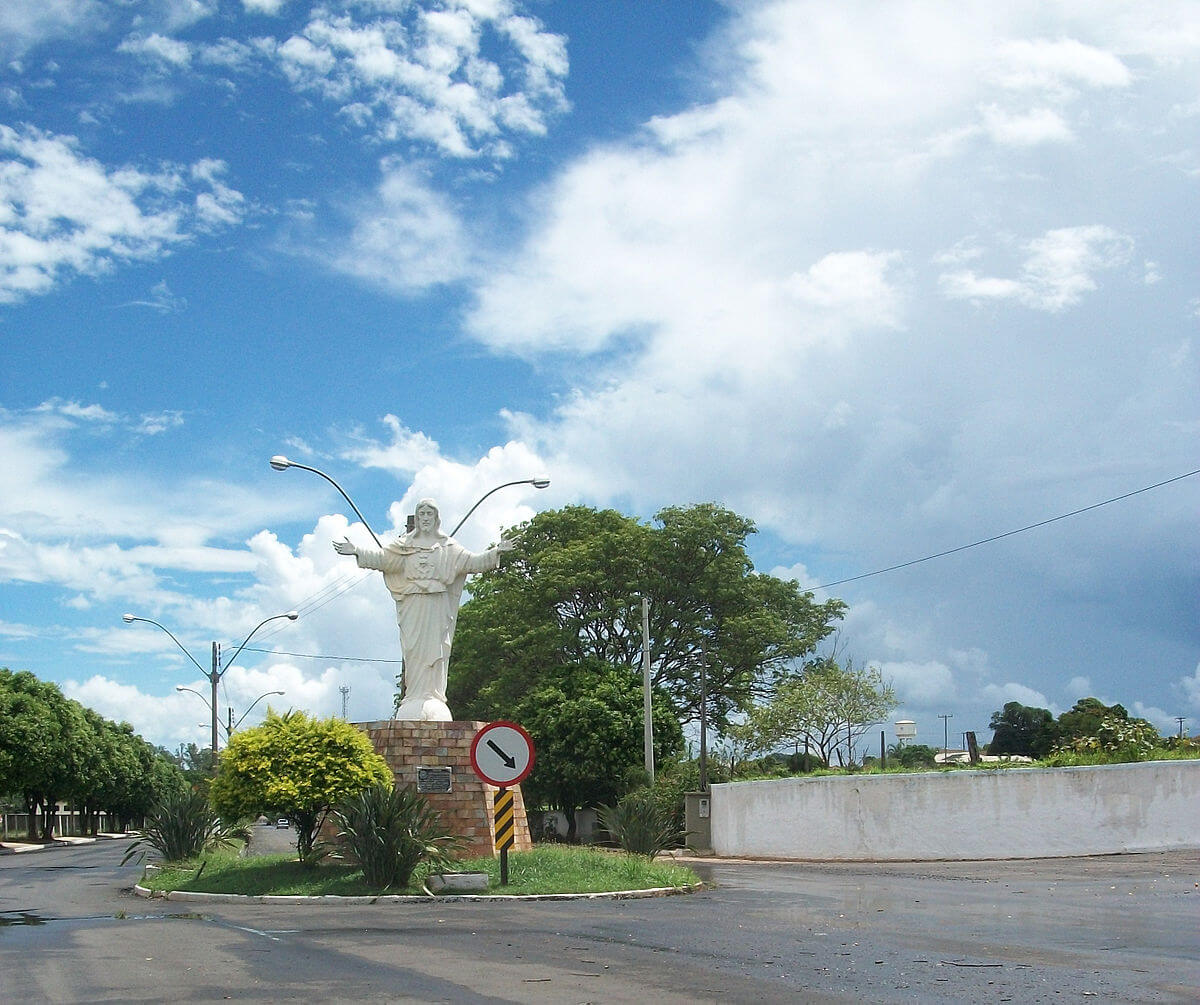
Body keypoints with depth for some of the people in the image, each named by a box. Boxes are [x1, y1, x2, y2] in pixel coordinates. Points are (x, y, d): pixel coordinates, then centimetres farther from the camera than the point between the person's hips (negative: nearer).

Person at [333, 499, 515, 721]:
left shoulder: (448, 546, 12)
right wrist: (356, 551, -7)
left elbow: (471, 561, 8)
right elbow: (382, 557, 5)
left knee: (435, 650, -6)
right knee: (414, 651, -5)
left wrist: (496, 552, -3)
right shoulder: (405, 544, 12)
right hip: (413, 603, 0)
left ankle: (433, 698, -7)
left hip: (437, 604, 0)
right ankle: (414, 699, -5)